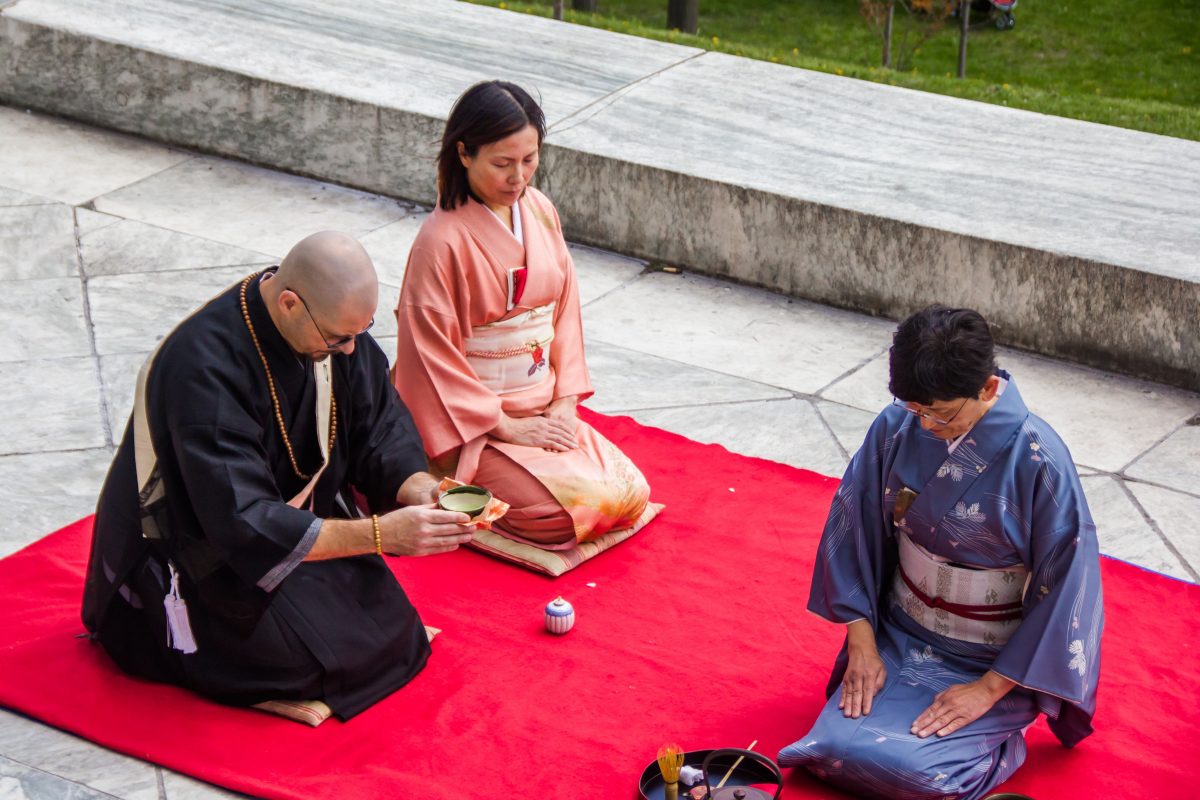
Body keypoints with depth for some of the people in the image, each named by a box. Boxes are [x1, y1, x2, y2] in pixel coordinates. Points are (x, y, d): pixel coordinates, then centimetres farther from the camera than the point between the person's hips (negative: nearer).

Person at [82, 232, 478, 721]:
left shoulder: (334, 322, -12)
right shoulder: (203, 365, -33)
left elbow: (379, 429, -2)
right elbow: (243, 523, -35)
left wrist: (417, 489, -24)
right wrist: (379, 534, -38)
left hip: (293, 514, 7)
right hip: (195, 552, -7)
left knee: (388, 623, -9)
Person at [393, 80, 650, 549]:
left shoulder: (540, 213, 3)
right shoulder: (441, 241, -18)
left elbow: (564, 308, 10)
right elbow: (433, 353, -16)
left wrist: (564, 402, -2)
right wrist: (507, 427, -15)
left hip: (544, 410, 7)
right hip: (475, 422, -7)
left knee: (630, 494, -7)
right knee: (570, 510, -23)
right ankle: (460, 489, 3)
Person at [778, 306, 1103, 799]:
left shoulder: (1038, 460, -21)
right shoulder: (898, 427, -10)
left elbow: (1064, 587, -16)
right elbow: (854, 530, -1)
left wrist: (988, 689, -15)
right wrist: (862, 643, -8)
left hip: (990, 661, -4)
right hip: (897, 635, 4)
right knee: (838, 748, -14)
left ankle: (994, 737, 11)